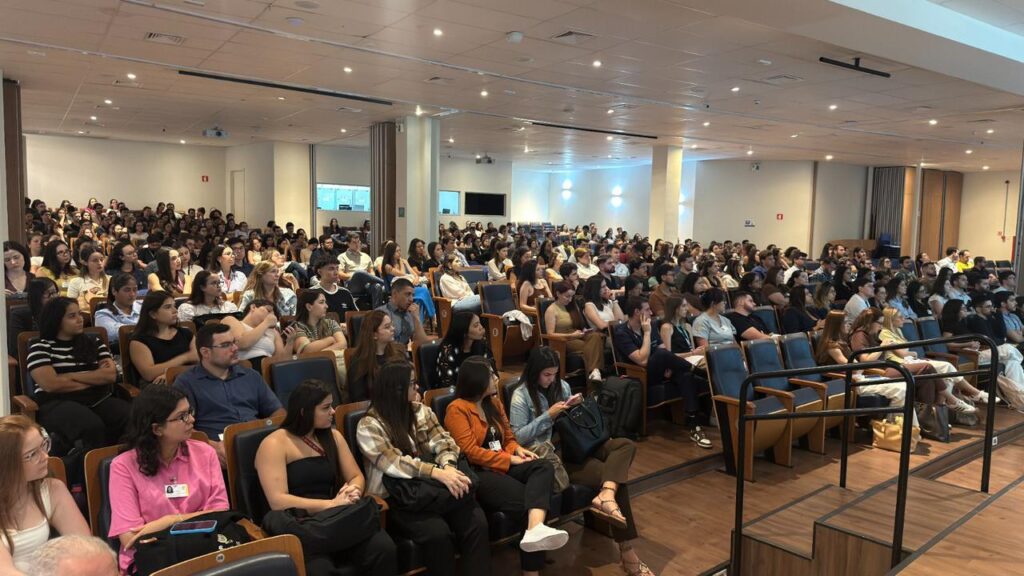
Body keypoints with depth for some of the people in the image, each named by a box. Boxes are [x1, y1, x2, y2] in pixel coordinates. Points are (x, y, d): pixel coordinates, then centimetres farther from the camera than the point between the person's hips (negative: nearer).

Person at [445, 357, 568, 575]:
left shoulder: (494, 403, 19)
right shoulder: (457, 409, -5)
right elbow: (470, 451, -14)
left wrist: (517, 449, -1)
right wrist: (510, 459, -14)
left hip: (505, 465, 7)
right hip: (477, 473, -6)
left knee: (544, 467, -27)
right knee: (525, 499, -28)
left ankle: (536, 528, -51)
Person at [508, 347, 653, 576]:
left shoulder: (562, 385, 13)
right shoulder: (521, 396, -6)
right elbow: (517, 438, -10)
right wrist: (548, 415, -16)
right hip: (549, 454, -7)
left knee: (626, 445, -18)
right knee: (612, 477, -23)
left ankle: (606, 495, -45)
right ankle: (626, 552, -22)